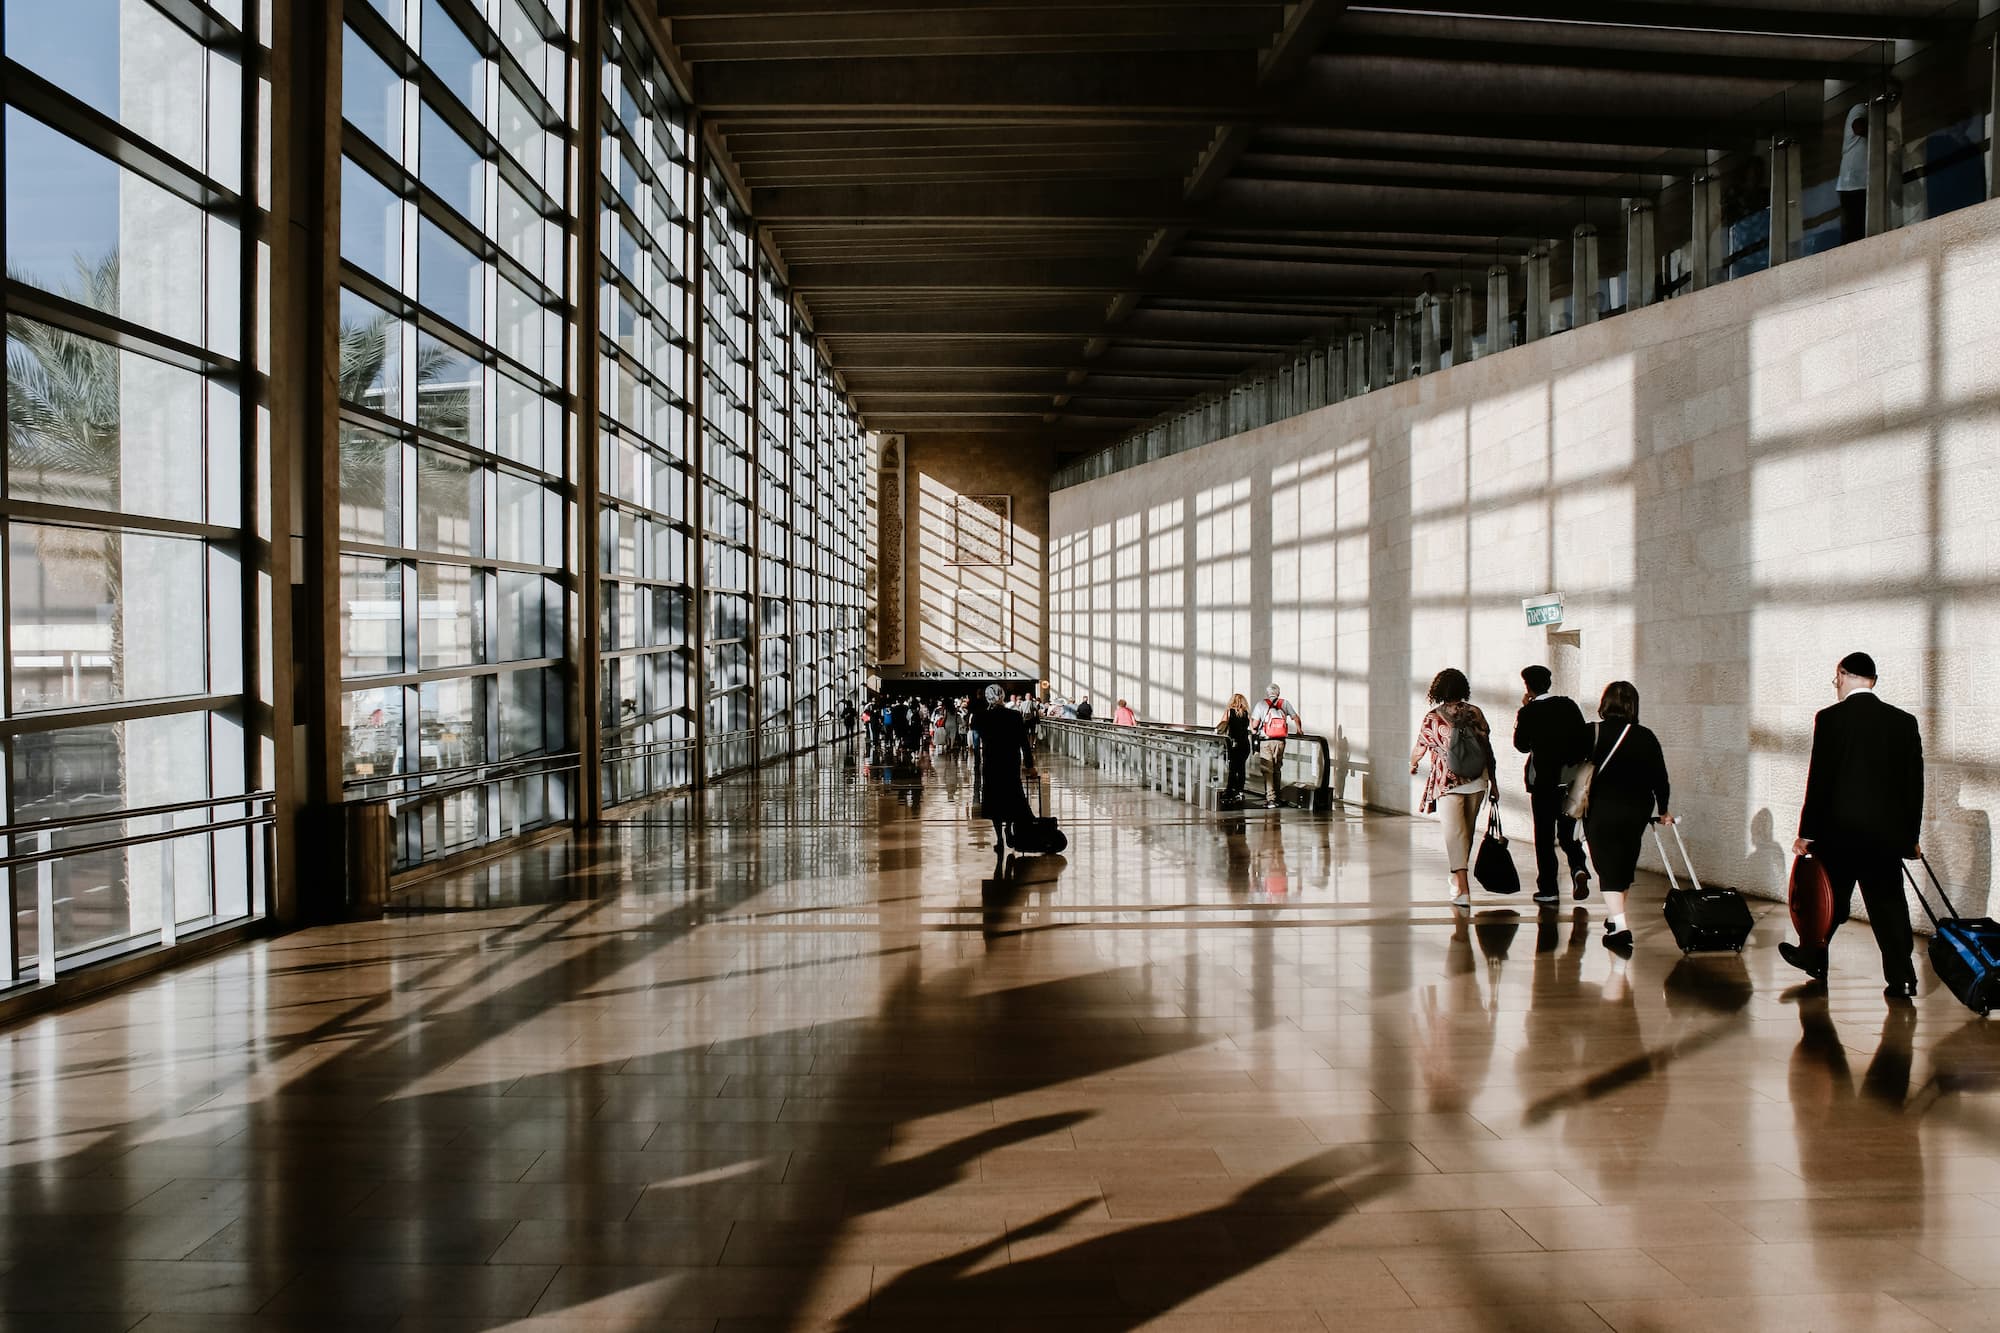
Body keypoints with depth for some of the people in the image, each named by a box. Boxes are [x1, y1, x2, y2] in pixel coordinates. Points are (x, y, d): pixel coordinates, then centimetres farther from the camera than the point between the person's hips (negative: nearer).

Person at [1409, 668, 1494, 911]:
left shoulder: (1432, 718, -4)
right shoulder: (1475, 713, 2)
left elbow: (1419, 750, 6)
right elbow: (1487, 748, 4)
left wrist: (1412, 764, 28)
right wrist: (1493, 781, 11)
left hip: (1447, 782, -3)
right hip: (1476, 781, 4)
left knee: (1455, 834, -5)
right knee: (1468, 832, 18)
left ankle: (1463, 890, -15)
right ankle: (1459, 879, 33)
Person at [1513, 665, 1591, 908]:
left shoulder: (1528, 712, -9)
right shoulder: (1569, 705, 2)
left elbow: (1521, 745, 0)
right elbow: (1585, 739, 3)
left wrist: (1524, 711, 2)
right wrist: (1577, 764, 14)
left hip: (1543, 781, -3)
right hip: (1571, 780, 3)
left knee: (1544, 835, 4)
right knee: (1567, 831, 16)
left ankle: (1548, 890, 5)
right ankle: (1578, 867, -10)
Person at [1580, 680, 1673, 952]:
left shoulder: (1590, 734, -7)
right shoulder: (1646, 738, -1)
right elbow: (1659, 777, 4)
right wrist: (1663, 810, 18)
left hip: (1601, 810, -3)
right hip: (1637, 810, 3)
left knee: (1607, 866, -4)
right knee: (1625, 864, 20)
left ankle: (1619, 924, -20)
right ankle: (1616, 916, 37)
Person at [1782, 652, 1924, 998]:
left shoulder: (1830, 718, -9)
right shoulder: (1905, 721, 3)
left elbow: (1819, 779, -10)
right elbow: (1914, 783, 6)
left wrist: (1807, 833, -4)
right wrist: (1911, 835, 14)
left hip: (1840, 829, -3)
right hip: (1888, 832, 3)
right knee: (1888, 902, 8)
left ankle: (1813, 958, 28)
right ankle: (1901, 978, 7)